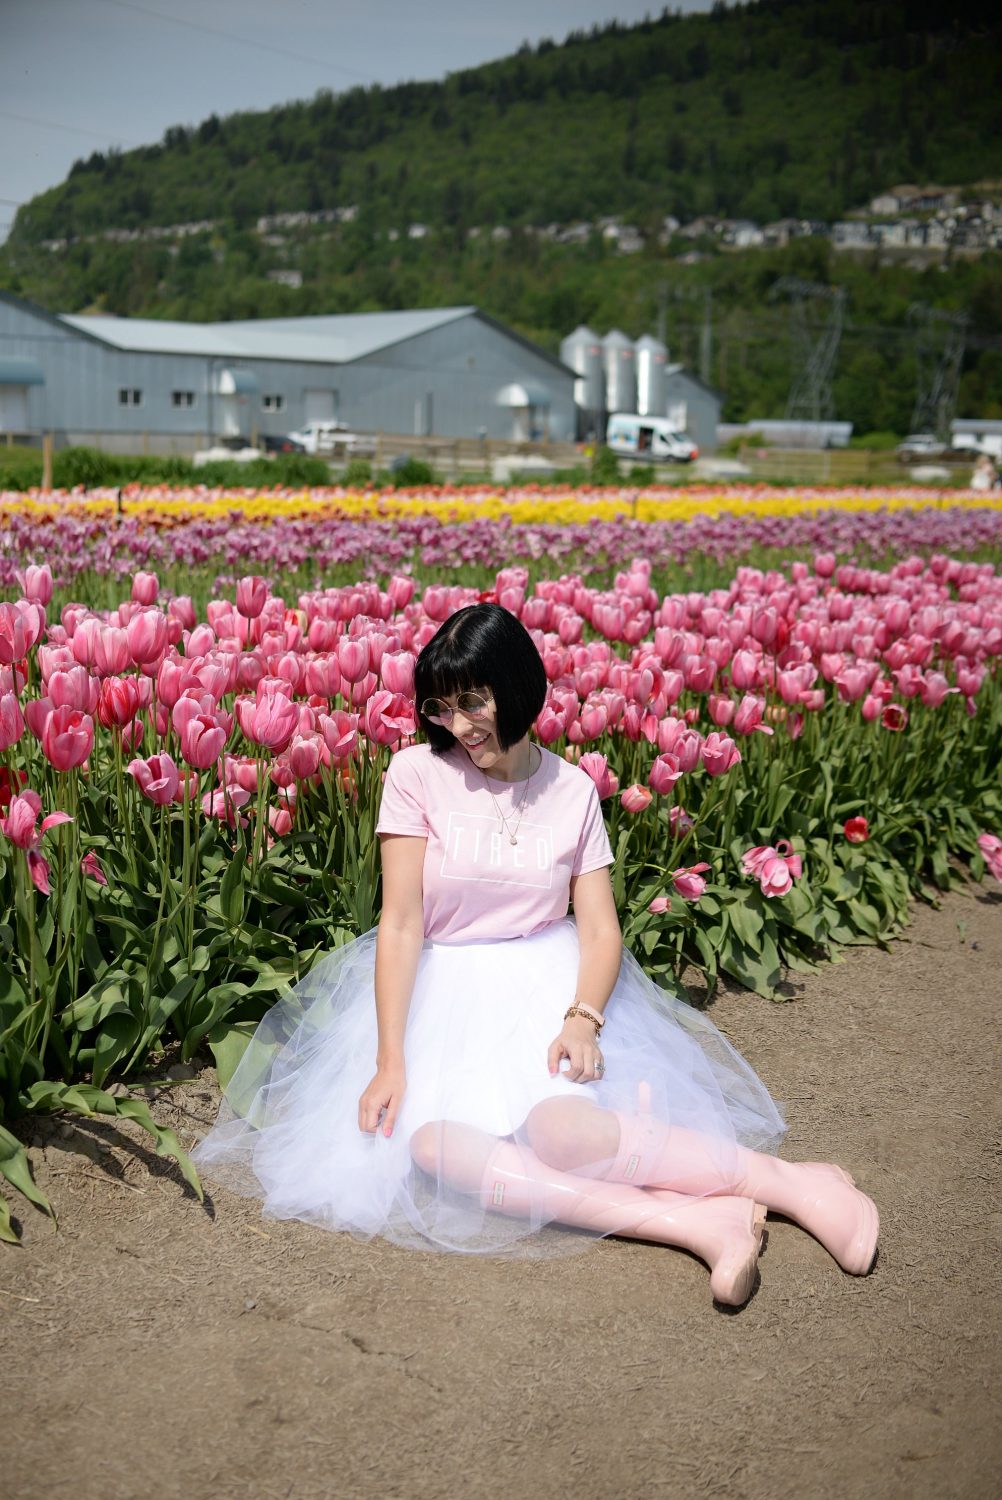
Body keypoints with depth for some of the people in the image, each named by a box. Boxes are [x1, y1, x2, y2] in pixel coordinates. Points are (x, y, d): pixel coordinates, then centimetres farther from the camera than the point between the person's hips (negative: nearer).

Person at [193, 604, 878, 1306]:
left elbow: (601, 929, 2)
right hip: (441, 992, 1)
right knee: (431, 1144, -31)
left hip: (549, 987, 0)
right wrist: (390, 1058, -17)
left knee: (564, 1129, -33)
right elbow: (401, 921, -7)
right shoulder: (418, 773, -3)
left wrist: (583, 1017, -19)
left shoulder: (573, 790, 4)